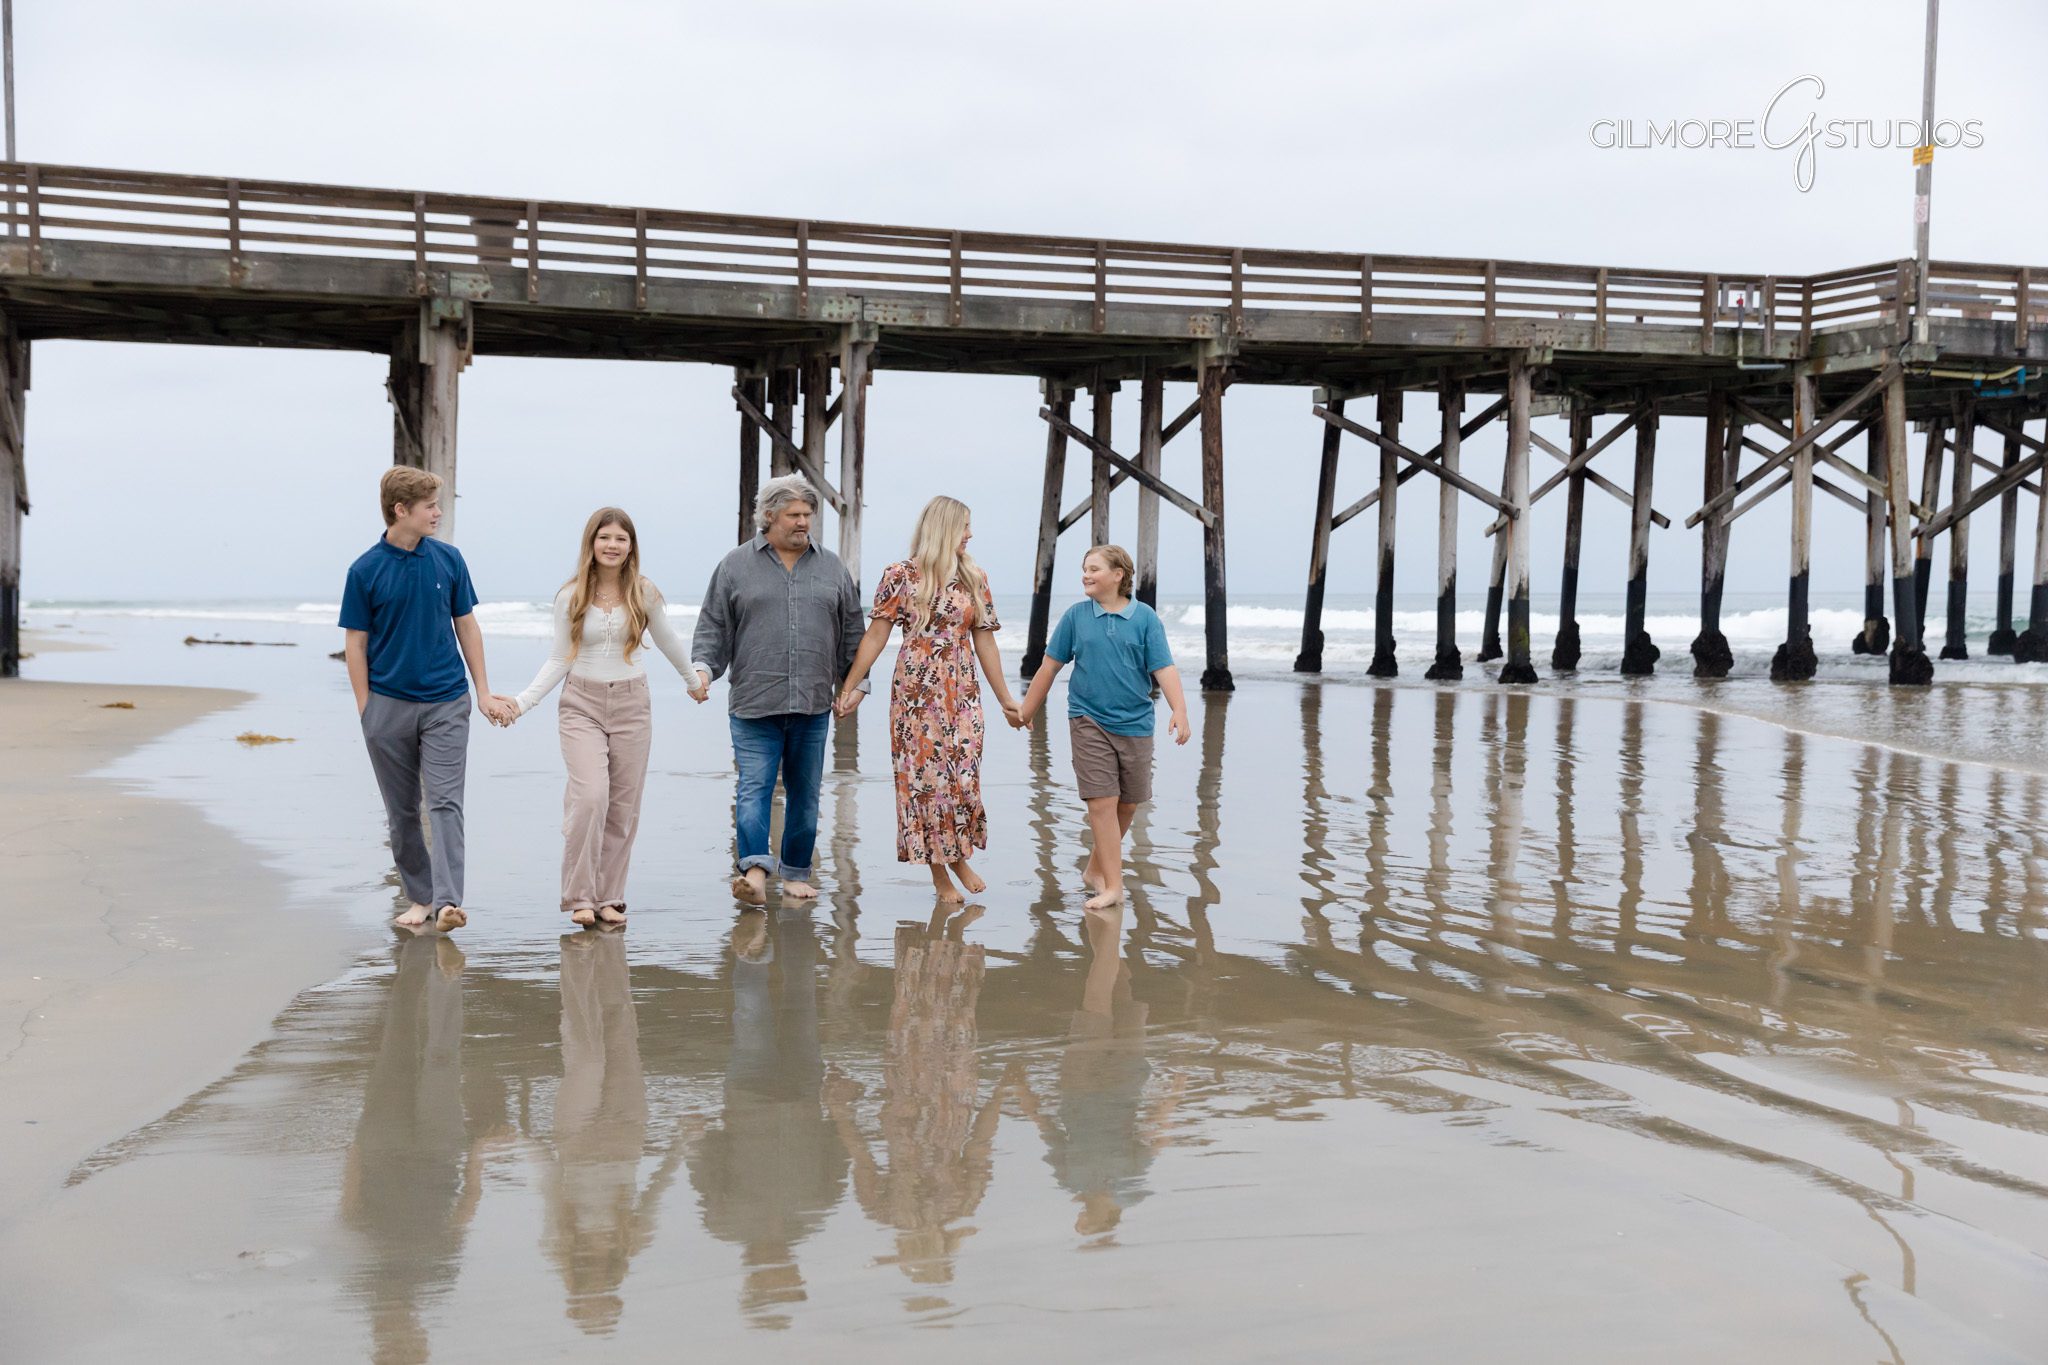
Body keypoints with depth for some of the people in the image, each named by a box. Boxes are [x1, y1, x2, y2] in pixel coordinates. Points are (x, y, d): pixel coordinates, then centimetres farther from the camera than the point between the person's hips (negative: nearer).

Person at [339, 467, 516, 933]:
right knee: (402, 811, 8)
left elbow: (466, 626, 10)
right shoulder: (365, 571, -4)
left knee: (445, 803, -10)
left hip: (446, 703, 1)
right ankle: (419, 897, 20)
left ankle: (447, 900, -17)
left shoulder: (448, 559, 3)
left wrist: (483, 692, 7)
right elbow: (355, 644, 0)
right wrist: (366, 712, -4)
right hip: (389, 706, 0)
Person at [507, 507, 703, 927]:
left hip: (630, 704, 2)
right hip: (582, 704, -2)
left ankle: (609, 897, 12)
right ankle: (580, 896, -8)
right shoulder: (570, 597, -1)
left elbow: (667, 641, 17)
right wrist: (523, 701, -6)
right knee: (589, 797, -17)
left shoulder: (643, 593, 1)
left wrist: (695, 680, 29)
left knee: (623, 806, 3)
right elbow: (560, 660, 4)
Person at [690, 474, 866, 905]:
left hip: (813, 706, 3)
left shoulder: (832, 568, 13)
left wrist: (855, 682, 10)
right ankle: (755, 870, -21)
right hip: (754, 704, -3)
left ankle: (796, 874, 18)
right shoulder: (736, 566, 6)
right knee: (754, 787, -12)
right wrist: (702, 667, -9)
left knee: (804, 793, 8)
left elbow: (851, 632, 16)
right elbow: (714, 626, 6)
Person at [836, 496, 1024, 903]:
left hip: (963, 694, 3)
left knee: (962, 778, -3)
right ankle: (938, 871, 11)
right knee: (924, 777, 0)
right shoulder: (901, 576, -2)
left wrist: (1005, 699, 11)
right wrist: (849, 687, -7)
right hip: (916, 694, -3)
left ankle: (958, 855, 19)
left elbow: (984, 641, 11)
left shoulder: (974, 579, 8)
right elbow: (875, 636, -3)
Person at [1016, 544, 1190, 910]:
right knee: (1102, 802, -8)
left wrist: (1179, 710, -20)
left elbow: (1164, 668, -6)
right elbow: (1050, 665, 9)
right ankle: (1113, 885, -6)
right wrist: (1027, 709, 13)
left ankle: (1096, 869, 27)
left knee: (1128, 804, 9)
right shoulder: (1076, 616, 2)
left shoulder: (1145, 618, -1)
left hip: (1134, 724, 1)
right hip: (1089, 721, -1)